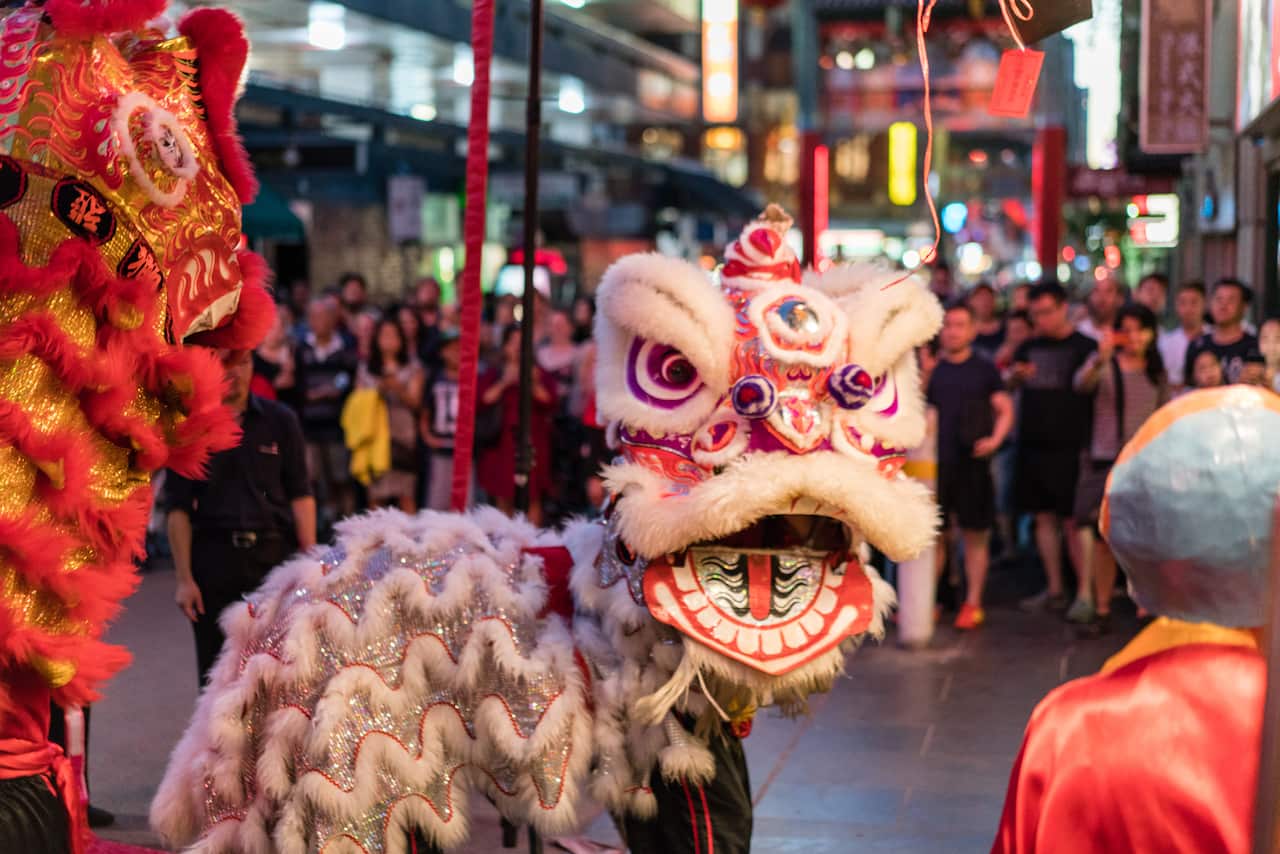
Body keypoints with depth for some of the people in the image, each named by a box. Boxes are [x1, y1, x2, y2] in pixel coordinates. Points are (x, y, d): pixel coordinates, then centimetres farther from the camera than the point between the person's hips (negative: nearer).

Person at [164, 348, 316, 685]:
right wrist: (184, 578, -3)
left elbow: (300, 496, 6)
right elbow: (178, 508, 3)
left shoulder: (280, 420, 6)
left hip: (275, 554, 0)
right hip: (215, 557, 0)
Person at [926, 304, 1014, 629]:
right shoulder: (931, 368, 8)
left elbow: (1005, 409, 4)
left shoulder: (984, 369, 3)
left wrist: (995, 439, -11)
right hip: (935, 462, 2)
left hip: (972, 462, -2)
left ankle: (973, 603, 11)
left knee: (975, 535, 3)